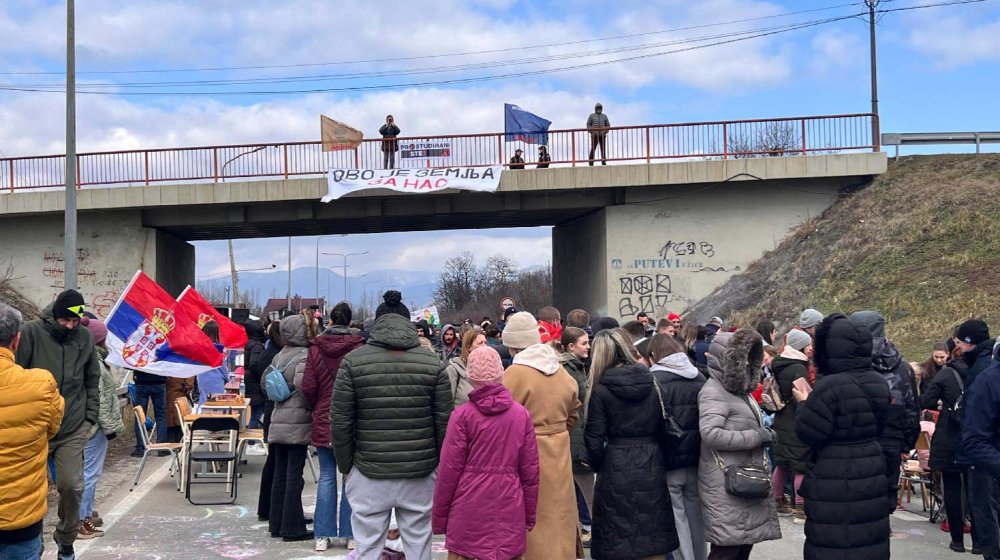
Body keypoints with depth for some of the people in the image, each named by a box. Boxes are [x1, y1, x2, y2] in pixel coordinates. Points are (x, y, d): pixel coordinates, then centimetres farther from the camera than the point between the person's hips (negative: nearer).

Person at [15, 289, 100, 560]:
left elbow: (92, 381, 12)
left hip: (74, 429, 2)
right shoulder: (31, 332, -7)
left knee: (72, 486, -1)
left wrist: (90, 417, 6)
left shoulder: (85, 337, 3)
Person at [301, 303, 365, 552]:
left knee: (326, 477, 9)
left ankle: (323, 535, 11)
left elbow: (308, 387, -5)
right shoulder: (359, 348, -10)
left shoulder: (316, 348, -3)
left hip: (323, 422, 2)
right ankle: (349, 534, 12)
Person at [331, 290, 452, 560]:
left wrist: (345, 466, 9)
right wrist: (440, 466, 12)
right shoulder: (432, 363, -1)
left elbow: (340, 421, -2)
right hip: (420, 476, 1)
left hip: (369, 476, -1)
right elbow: (444, 422, 0)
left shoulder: (353, 361, -3)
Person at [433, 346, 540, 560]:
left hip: (469, 509, -2)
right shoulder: (522, 414, 0)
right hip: (509, 509, 2)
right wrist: (530, 515, 14)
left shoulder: (463, 415, -8)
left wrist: (439, 515, 5)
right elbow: (530, 470, 4)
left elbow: (449, 470, -6)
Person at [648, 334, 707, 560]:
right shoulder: (699, 377, 5)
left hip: (670, 460, -6)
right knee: (696, 515, 16)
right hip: (697, 458, 6)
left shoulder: (657, 380, -14)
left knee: (677, 518, 3)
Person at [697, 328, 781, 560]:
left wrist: (763, 435, 10)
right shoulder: (714, 392, -14)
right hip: (726, 485, -10)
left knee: (745, 541, 14)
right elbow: (710, 434, -28)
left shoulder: (738, 388, 17)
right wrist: (755, 437, -21)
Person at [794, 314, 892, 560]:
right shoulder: (878, 383, 3)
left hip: (834, 481, -7)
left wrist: (804, 405, 0)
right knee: (867, 539, 17)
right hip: (870, 474, 7)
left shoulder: (831, 386, -22)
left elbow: (807, 433, -17)